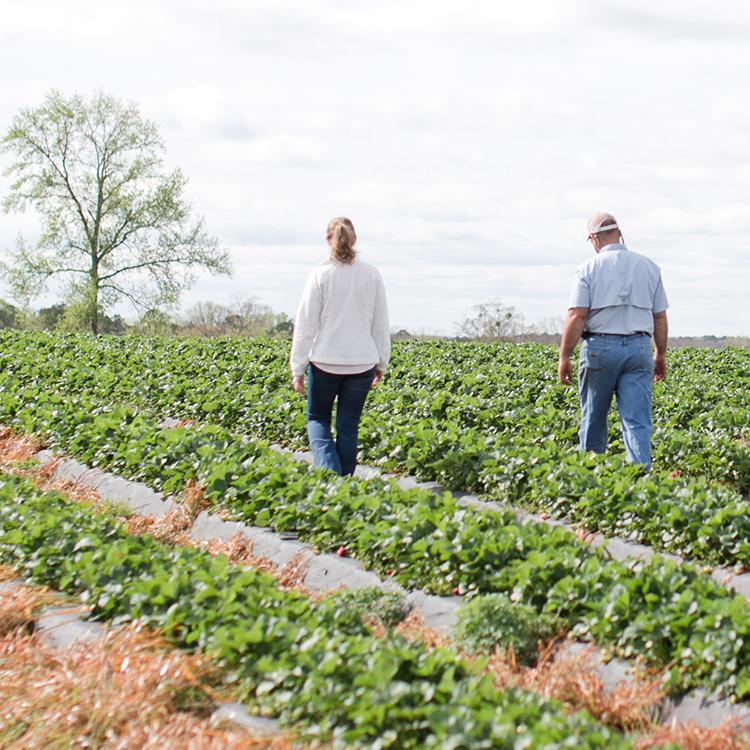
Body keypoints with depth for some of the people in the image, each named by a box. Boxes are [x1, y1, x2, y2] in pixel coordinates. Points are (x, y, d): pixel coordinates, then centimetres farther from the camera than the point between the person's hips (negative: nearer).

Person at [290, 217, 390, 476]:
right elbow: (381, 324, 6)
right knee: (348, 425, 11)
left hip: (326, 361, -2)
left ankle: (329, 472, -9)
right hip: (362, 362, 2)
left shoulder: (320, 275, -7)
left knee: (318, 418, 13)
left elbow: (305, 325, -6)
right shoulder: (371, 275, 0)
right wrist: (382, 363, 17)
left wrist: (298, 369, 0)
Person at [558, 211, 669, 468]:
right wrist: (661, 355, 21)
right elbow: (660, 317, 11)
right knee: (638, 421, -3)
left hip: (599, 347, -2)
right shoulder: (648, 266, 9)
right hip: (639, 349, 2)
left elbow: (577, 316, -8)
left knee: (593, 419, 11)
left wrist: (564, 356, -3)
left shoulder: (590, 268, -2)